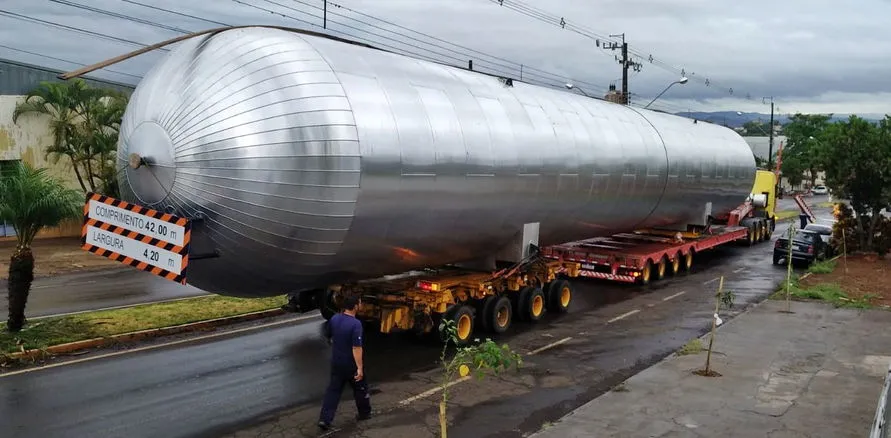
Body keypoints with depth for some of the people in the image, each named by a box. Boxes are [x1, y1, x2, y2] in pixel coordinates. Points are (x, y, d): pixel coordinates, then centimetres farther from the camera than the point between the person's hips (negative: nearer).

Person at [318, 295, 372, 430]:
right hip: (351, 364, -5)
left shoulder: (334, 319, -3)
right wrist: (360, 368, -22)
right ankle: (365, 413, 34)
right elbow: (356, 348, -26)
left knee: (333, 390, 10)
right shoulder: (355, 324, -25)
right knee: (360, 388, 17)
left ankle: (325, 419, 4)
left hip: (336, 362, 5)